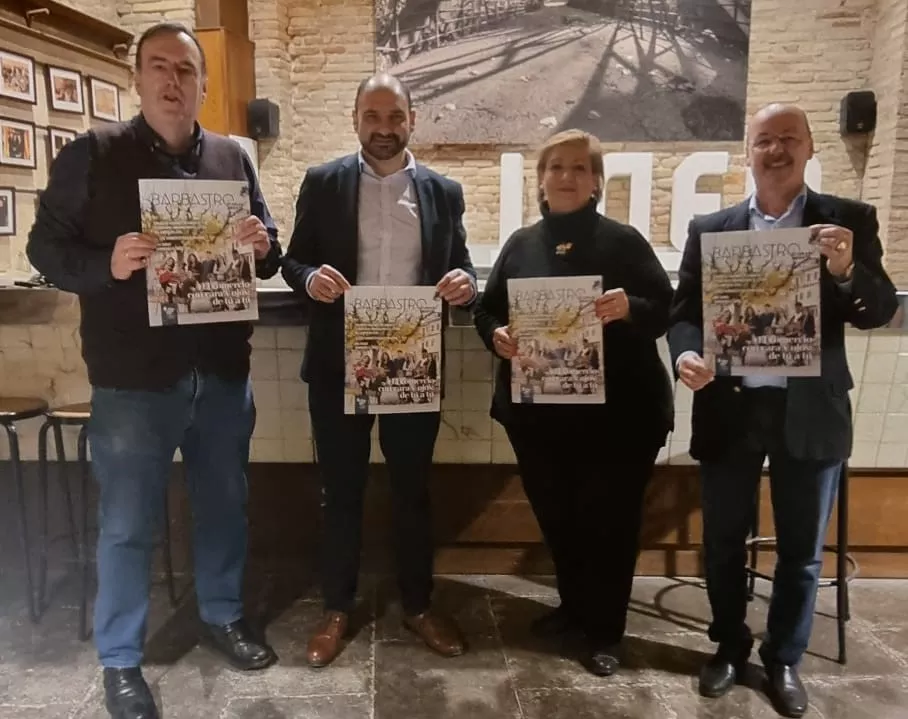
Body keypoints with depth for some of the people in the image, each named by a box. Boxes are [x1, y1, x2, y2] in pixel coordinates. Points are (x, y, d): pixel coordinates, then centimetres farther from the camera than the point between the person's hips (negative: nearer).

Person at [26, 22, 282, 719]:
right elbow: (46, 247, -3)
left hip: (222, 370, 4)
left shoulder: (233, 157, 8)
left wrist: (263, 247, -11)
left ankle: (224, 615, 40)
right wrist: (106, 265, -23)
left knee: (225, 504, 17)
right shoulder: (92, 153, -2)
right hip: (134, 377, -3)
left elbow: (270, 251, 12)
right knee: (127, 524, 7)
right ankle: (120, 661, 27)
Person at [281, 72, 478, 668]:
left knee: (413, 489, 13)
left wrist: (465, 283, -18)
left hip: (414, 367, 1)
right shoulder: (323, 183, 2)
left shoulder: (444, 191, 6)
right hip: (338, 366, -1)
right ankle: (338, 607, 29)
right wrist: (311, 276, -21)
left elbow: (461, 271, 6)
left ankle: (419, 604, 32)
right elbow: (293, 261, 3)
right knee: (342, 491, 11)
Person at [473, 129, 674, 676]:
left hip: (616, 409, -3)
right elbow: (487, 309, 10)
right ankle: (573, 603, 40)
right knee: (555, 514, 16)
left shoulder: (624, 241, -2)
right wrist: (496, 335, -12)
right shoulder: (521, 245, 8)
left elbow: (665, 310, -3)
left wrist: (630, 308, -24)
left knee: (608, 517, 5)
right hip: (537, 408, 4)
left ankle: (605, 629, 25)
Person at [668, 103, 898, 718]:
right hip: (730, 407, 1)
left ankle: (784, 660, 35)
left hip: (811, 411, 0)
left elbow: (880, 312, -3)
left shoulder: (849, 221, 1)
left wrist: (847, 271, -24)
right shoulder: (710, 228, 4)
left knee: (802, 550, 13)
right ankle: (729, 648, 36)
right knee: (724, 542, 13)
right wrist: (686, 354, -19)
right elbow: (684, 312, 2)